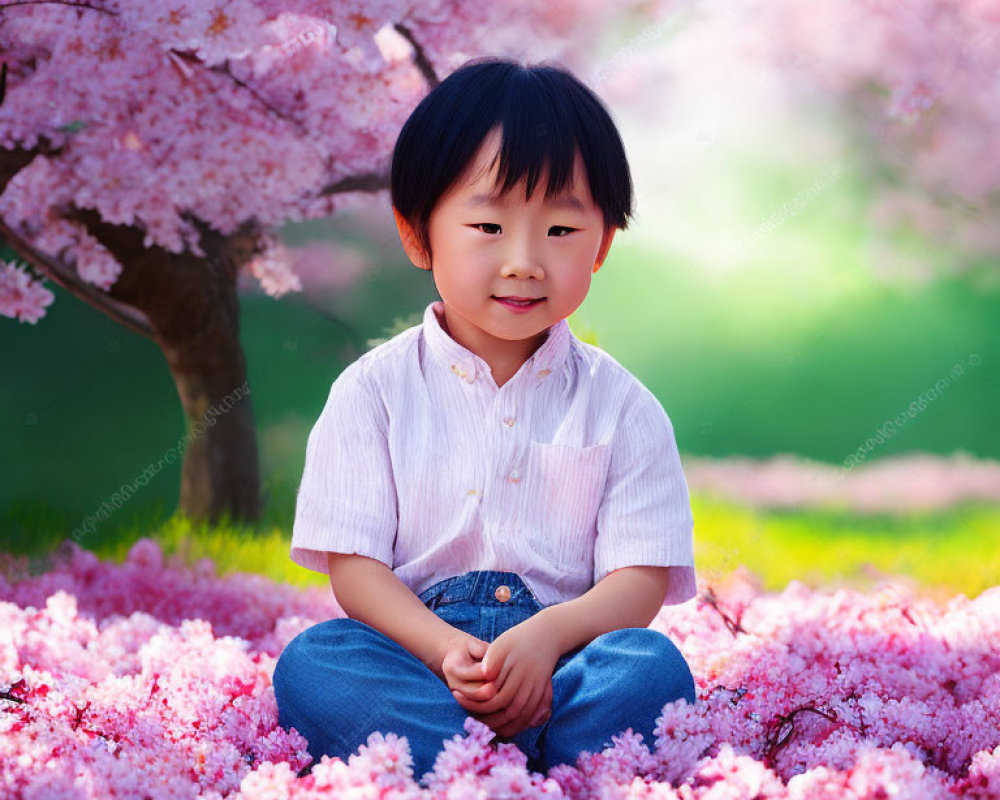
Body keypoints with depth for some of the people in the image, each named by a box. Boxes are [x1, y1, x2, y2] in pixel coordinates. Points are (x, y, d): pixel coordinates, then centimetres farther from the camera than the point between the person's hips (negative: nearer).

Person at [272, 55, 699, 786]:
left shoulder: (620, 406, 9)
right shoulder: (375, 391, 8)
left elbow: (640, 580, 1)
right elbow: (353, 562, 0)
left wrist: (547, 636, -22)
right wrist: (443, 651, -21)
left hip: (560, 663, 0)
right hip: (415, 650, 0)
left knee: (652, 666, -30)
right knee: (311, 662, -30)